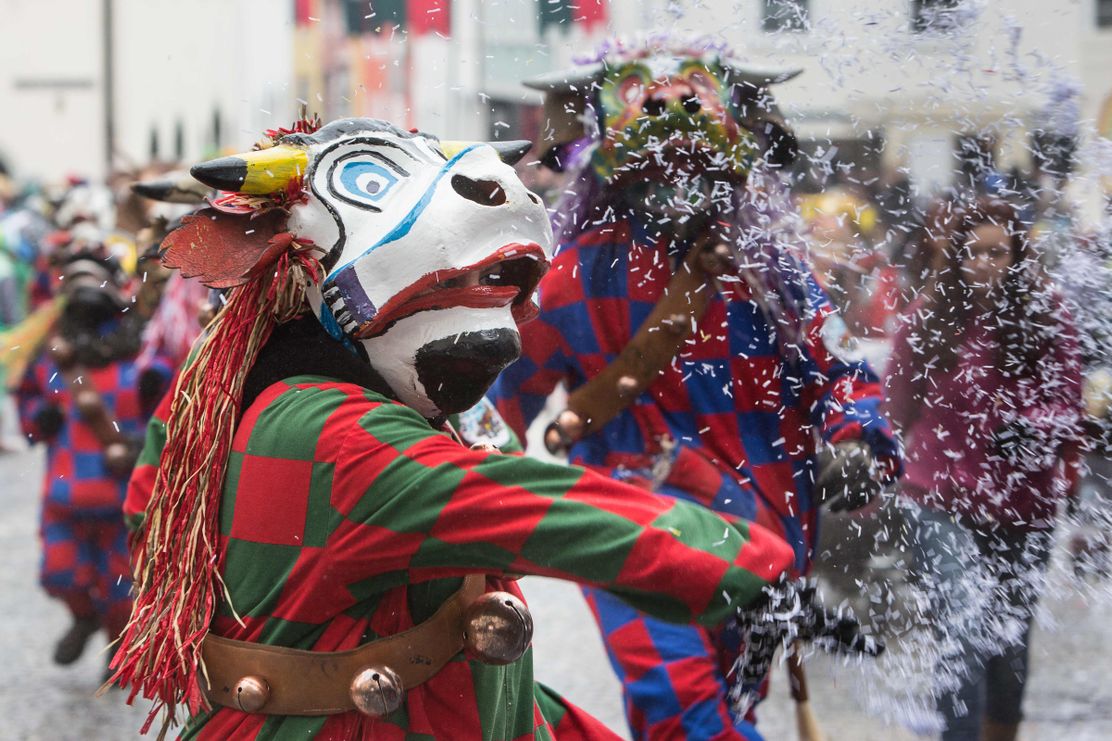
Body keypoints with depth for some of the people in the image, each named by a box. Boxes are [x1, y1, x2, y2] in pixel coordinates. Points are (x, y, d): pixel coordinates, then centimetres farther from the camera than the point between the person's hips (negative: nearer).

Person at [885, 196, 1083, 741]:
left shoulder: (1044, 318, -5)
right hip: (944, 505, -1)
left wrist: (1029, 427, -24)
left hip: (1023, 508, 2)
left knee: (1010, 641, 17)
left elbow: (1068, 403, -5)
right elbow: (902, 409, 10)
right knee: (966, 637, -18)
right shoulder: (925, 322, -3)